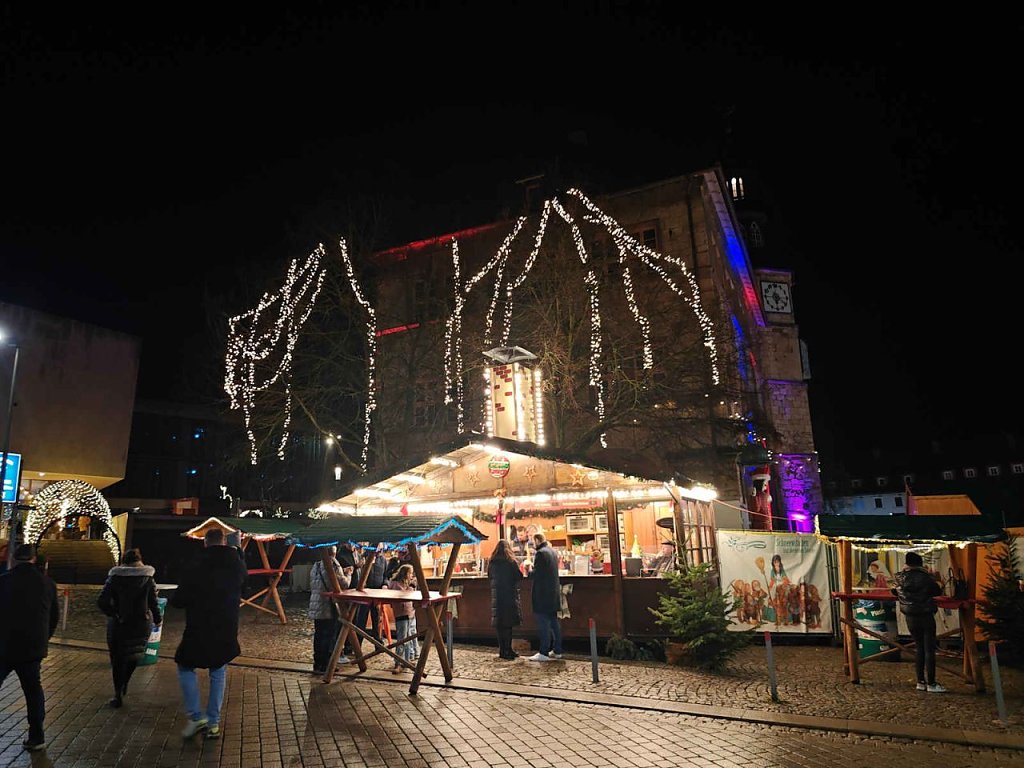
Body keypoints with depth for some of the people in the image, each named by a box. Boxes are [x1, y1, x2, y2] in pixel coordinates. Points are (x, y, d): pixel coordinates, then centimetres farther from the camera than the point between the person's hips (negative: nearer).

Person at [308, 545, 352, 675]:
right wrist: (348, 574, 8)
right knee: (328, 636, 1)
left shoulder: (316, 566, 10)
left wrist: (343, 572, 22)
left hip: (315, 607, 7)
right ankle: (324, 666, 5)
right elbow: (344, 584, -12)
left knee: (318, 636, 12)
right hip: (329, 608, -7)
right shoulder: (334, 566, -12)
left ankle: (317, 664, 19)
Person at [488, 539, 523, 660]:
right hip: (509, 596, -5)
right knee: (508, 624, 1)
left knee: (499, 624, 10)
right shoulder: (510, 561, -11)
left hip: (496, 596, 5)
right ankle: (507, 651, 0)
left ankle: (502, 650, 16)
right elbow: (519, 577, -6)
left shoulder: (492, 563, 3)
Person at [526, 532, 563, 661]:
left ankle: (544, 653, 1)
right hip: (554, 593, 9)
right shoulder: (553, 552, 11)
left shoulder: (540, 553, -17)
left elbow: (534, 575, -20)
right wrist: (535, 569, 13)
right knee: (554, 623, 14)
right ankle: (557, 651, 20)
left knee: (544, 625, -3)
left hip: (542, 595, -9)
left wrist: (530, 569, -1)